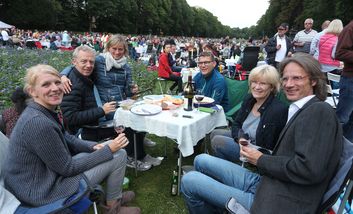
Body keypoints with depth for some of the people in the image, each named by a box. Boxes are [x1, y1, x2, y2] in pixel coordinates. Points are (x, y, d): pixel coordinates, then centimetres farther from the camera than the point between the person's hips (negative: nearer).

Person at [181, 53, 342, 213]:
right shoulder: (301, 110, 14)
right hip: (262, 181, 9)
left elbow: (308, 169, -23)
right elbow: (286, 158, 12)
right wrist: (253, 153, -1)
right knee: (201, 160, 12)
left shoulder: (320, 111, -14)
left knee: (189, 181, -7)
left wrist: (261, 160, -11)